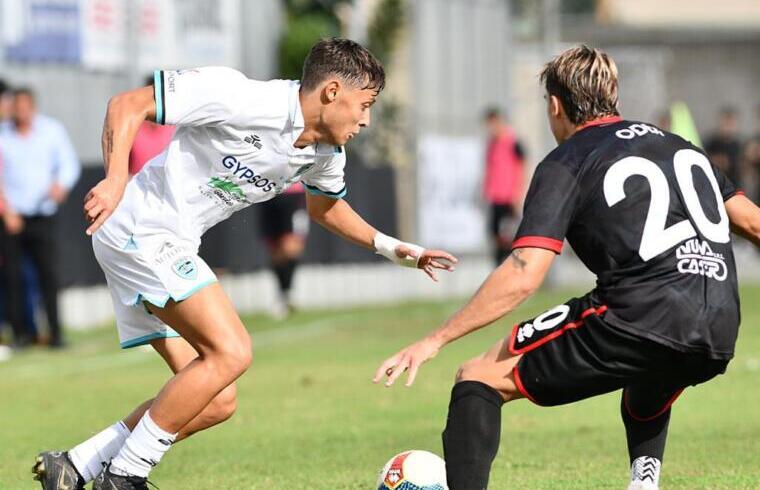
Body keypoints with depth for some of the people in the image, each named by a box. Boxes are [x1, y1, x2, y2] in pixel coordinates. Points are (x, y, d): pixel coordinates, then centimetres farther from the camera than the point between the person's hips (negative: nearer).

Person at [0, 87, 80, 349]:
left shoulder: (52, 130, 7)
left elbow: (68, 163, 9)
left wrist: (61, 184, -13)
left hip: (42, 216, 0)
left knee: (48, 273, -8)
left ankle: (55, 331, -5)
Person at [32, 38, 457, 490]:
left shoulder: (326, 154, 5)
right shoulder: (240, 98, -21)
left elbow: (326, 207, 28)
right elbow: (128, 105, -19)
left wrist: (391, 247, 16)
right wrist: (116, 179, -32)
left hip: (168, 249, 9)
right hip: (141, 229, -9)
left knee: (218, 402, 4)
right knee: (231, 351, -20)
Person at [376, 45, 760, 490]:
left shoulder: (566, 164, 6)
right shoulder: (679, 145, 24)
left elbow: (522, 277, -6)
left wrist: (436, 340, -3)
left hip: (636, 321, -6)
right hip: (719, 336, 6)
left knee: (481, 379, 4)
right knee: (645, 409, 41)